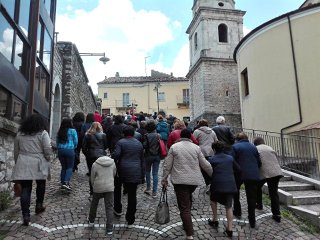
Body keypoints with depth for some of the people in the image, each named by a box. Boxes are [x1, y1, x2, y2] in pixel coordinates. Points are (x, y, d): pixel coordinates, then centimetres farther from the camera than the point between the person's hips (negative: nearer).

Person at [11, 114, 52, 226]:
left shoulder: (20, 134, 9)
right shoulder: (43, 133, -5)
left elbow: (16, 151, 13)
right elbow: (47, 150, -10)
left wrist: (17, 163, 22)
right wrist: (47, 160, 5)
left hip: (23, 165, 3)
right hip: (38, 165, -3)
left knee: (25, 189, 4)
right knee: (41, 184, 21)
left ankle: (26, 215, 3)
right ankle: (39, 205, 32)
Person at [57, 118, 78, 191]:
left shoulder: (59, 132, 7)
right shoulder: (73, 131, -5)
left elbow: (57, 142, 12)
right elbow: (76, 141, -1)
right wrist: (74, 147, 17)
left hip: (60, 150, 4)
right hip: (69, 150, -4)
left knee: (63, 167, 15)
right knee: (70, 167, 3)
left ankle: (62, 183, 18)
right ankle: (66, 182, -11)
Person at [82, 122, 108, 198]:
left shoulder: (87, 135, 1)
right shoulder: (103, 135, -2)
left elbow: (84, 147, 1)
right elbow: (106, 146, 4)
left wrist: (86, 154, 14)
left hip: (90, 157, 1)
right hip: (101, 156, -1)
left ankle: (92, 193, 10)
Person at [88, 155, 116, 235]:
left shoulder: (95, 165, -4)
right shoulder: (112, 163, 3)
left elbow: (92, 178, 1)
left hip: (98, 188, -1)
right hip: (110, 187, 1)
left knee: (94, 204, 22)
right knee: (109, 207, 5)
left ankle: (91, 221, 41)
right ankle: (109, 229, 6)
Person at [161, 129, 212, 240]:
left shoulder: (174, 147, -1)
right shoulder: (196, 147, 4)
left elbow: (167, 165, -2)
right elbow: (205, 164, 5)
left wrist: (164, 179, 8)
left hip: (180, 181, -3)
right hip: (195, 180, 3)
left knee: (184, 207, 0)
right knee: (188, 198, 28)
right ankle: (186, 223, 36)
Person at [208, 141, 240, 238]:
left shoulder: (211, 159, -1)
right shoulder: (230, 158, 8)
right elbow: (238, 169, 14)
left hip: (217, 185, -2)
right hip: (230, 185, 3)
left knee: (213, 200, 25)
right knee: (229, 206, 10)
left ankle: (215, 220, 29)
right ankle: (229, 229, 8)